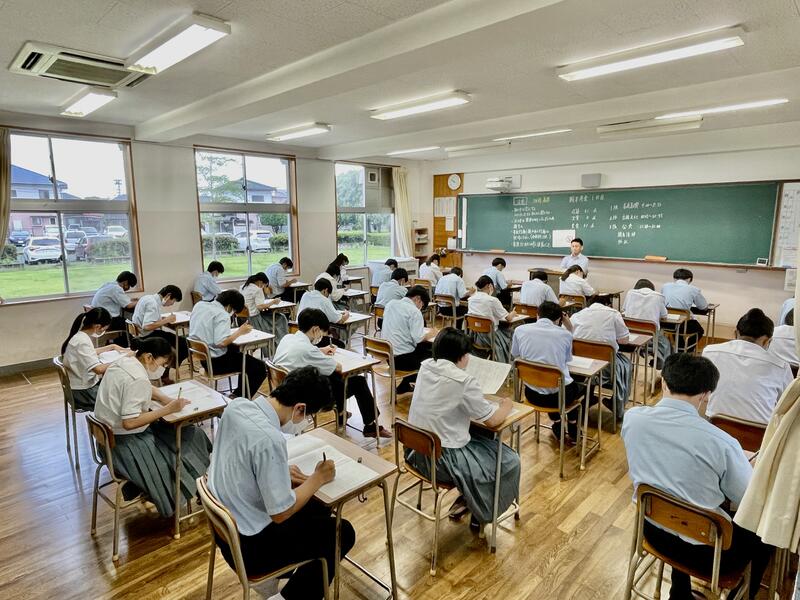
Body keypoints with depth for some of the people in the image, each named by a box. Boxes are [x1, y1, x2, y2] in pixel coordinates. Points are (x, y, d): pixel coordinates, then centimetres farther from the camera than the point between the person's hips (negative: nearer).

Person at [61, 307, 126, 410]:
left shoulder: (80, 335, 2)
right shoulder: (82, 342, -26)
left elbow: (90, 353, 23)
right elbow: (98, 369, -33)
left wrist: (112, 347, 15)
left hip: (86, 384, 9)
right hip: (83, 394, -9)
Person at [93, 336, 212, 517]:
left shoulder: (124, 362, 2)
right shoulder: (138, 379, -27)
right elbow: (129, 423, -31)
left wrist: (168, 400, 0)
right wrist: (167, 409, -25)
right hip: (124, 443, -9)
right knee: (187, 438, -1)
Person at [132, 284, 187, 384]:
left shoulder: (148, 297, 11)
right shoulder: (153, 303, -20)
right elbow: (147, 326, -29)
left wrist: (163, 318, 5)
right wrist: (166, 320, -18)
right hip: (148, 337, -11)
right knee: (182, 343, -12)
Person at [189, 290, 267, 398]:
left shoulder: (199, 305, 4)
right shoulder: (222, 315, -20)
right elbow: (220, 342, -31)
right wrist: (239, 332, -17)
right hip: (216, 361, -9)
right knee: (260, 368, -3)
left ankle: (240, 390, 36)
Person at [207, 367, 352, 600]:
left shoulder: (237, 405, -8)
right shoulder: (270, 439, -33)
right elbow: (281, 514, -23)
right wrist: (317, 478, -10)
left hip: (225, 524, 8)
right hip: (248, 546, -8)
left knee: (318, 508, 22)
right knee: (342, 532, 7)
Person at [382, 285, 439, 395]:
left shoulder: (390, 304, 7)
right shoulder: (414, 312, -14)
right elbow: (418, 339, -22)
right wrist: (430, 334, -2)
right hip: (402, 359, -8)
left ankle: (405, 385, 26)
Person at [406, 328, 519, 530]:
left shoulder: (425, 366, -1)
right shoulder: (464, 381, -21)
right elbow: (492, 420, -10)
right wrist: (507, 406, 8)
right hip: (442, 459, -8)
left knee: (482, 439, 28)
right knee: (509, 461, 11)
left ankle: (466, 498, 36)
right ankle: (482, 515, 28)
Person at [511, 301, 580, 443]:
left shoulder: (520, 330, -5)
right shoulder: (565, 334, -7)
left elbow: (515, 355, 12)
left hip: (533, 394, 1)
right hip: (562, 395, -1)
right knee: (575, 387, 36)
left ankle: (557, 428, 42)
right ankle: (573, 432, 45)